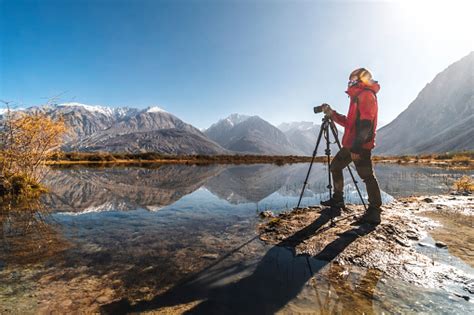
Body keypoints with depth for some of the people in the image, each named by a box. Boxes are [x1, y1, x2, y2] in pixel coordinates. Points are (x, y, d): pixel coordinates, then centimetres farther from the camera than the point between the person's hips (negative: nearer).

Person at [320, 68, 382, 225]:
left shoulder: (367, 95, -7)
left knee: (367, 176, -10)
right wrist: (332, 113, 22)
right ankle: (337, 199, 22)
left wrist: (356, 147, -26)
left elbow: (365, 124, -20)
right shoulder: (358, 97, 24)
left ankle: (374, 212, -5)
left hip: (361, 145, -10)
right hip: (351, 144, 11)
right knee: (335, 165, 14)